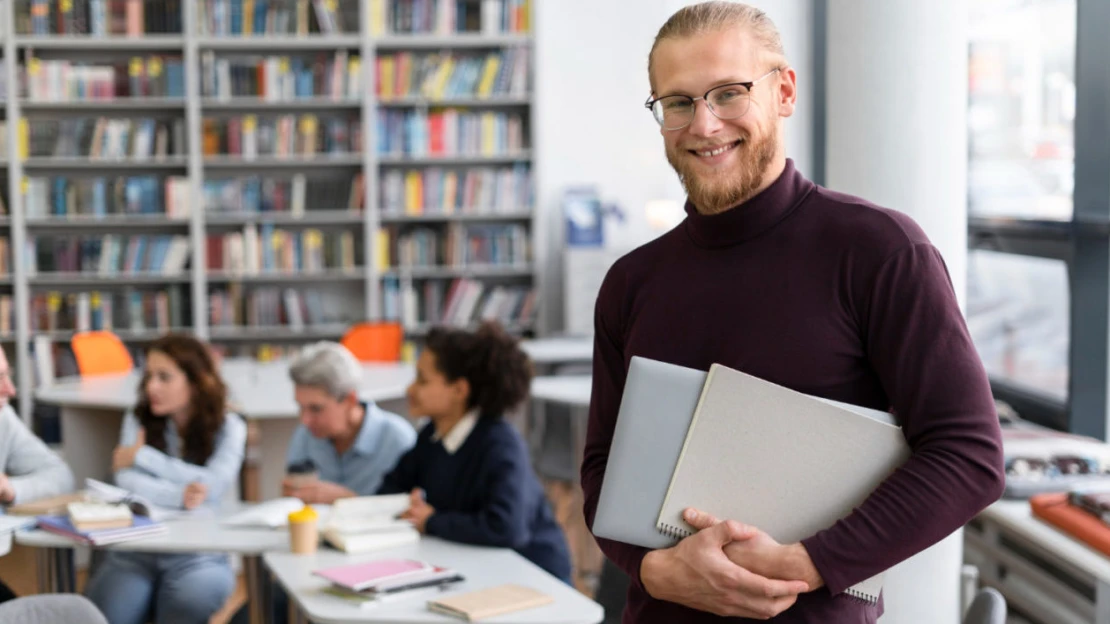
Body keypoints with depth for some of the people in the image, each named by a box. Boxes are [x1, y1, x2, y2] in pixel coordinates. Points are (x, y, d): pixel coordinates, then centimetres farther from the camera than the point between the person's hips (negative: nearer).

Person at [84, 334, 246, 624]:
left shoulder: (228, 427, 3)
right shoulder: (137, 420, 10)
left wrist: (142, 456, -8)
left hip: (201, 552, -1)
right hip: (135, 549, 2)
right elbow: (128, 482, -6)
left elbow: (213, 487, -13)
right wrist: (178, 496, -24)